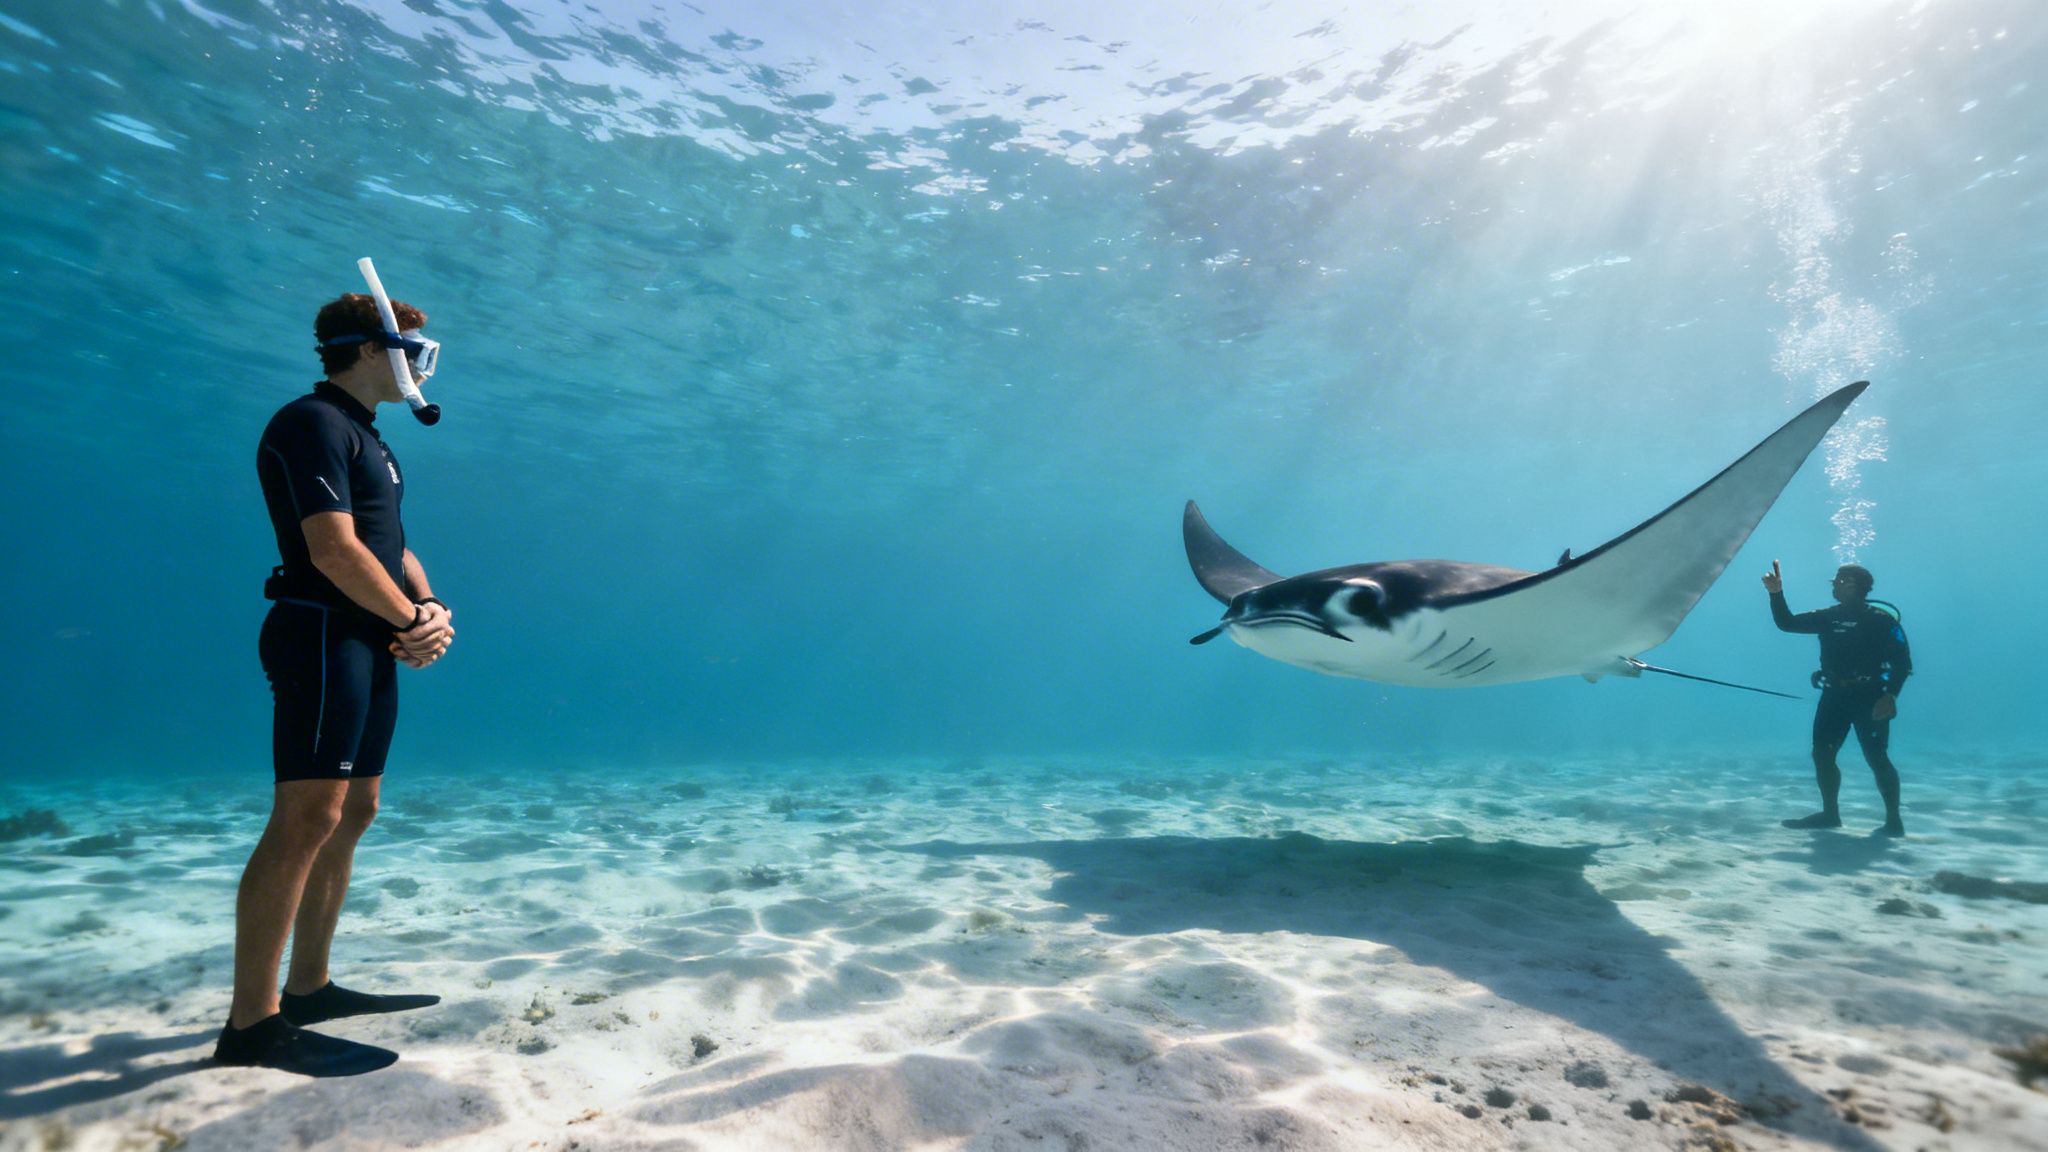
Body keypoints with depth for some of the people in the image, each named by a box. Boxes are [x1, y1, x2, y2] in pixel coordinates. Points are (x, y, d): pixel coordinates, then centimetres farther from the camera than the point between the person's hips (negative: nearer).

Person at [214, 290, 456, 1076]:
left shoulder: (364, 439, 22)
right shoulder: (314, 424, -8)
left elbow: (394, 545, 21)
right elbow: (333, 549, -19)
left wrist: (431, 611, 3)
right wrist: (415, 619, -10)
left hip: (372, 645, 10)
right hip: (324, 637, -10)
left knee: (352, 814, 11)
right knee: (307, 818, -12)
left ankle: (308, 989, 20)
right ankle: (251, 1023, -6)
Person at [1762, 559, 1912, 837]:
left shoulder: (1882, 620, -6)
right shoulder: (1828, 617, 9)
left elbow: (1902, 662, -10)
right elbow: (1787, 623, 6)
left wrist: (1890, 696, -21)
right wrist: (1776, 594, -8)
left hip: (1869, 697, -5)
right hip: (1834, 695, 6)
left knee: (1877, 759, -6)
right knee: (1822, 754, 3)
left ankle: (1893, 820, 6)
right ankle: (1830, 813, 14)